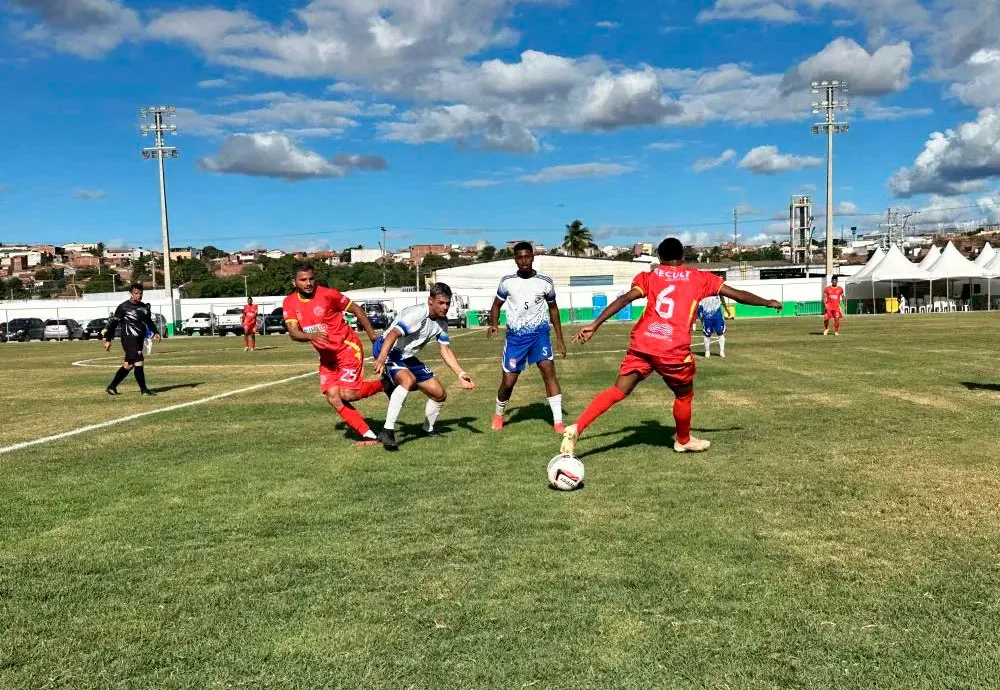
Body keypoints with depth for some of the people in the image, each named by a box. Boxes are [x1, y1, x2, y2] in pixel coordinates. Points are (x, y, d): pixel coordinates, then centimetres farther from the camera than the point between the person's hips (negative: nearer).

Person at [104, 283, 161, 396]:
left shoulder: (144, 307, 12)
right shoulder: (124, 307, -7)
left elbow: (149, 322, 25)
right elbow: (113, 323, -4)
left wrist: (155, 332, 8)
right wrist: (108, 340, -6)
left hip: (139, 340, 7)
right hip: (129, 339, -7)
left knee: (128, 365, 12)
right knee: (138, 363, -13)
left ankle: (112, 387, 24)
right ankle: (143, 389, -7)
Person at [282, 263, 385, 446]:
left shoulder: (328, 294, -15)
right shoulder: (289, 303, -2)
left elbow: (356, 310, -5)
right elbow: (293, 332, -15)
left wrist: (374, 337, -4)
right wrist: (311, 336, -37)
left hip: (348, 348, -6)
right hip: (326, 356, 6)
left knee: (347, 394, -17)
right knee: (333, 398, -5)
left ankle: (383, 384, 10)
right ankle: (368, 435, 1)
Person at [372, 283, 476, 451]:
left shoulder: (442, 322, 1)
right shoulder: (417, 314, -26)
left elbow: (445, 350, 6)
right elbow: (393, 334, -37)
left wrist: (461, 374, -5)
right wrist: (381, 360, -52)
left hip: (407, 358, 9)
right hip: (387, 351, -9)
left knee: (440, 395, 8)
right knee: (409, 380, -39)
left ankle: (428, 430, 33)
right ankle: (387, 431, -36)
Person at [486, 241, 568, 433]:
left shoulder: (545, 282, -1)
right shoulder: (507, 282, -1)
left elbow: (553, 308, 12)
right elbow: (497, 304, 11)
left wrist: (559, 338, 9)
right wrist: (494, 324, -9)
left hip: (539, 333, 0)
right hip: (515, 336, 1)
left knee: (548, 370, -20)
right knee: (508, 381, 2)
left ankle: (558, 421, -16)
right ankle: (499, 414, 32)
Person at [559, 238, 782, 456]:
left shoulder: (649, 276, 13)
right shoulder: (700, 278, 12)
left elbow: (625, 299, -3)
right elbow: (738, 295, 16)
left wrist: (594, 325, -8)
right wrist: (768, 303, 31)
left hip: (641, 343, 2)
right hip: (674, 349, -2)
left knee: (618, 391, 5)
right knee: (684, 395, 22)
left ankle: (576, 429, -10)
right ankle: (683, 440, 41)